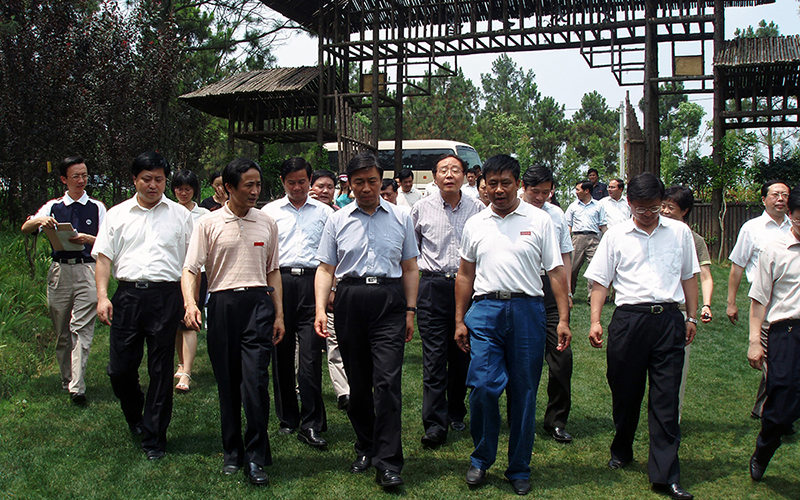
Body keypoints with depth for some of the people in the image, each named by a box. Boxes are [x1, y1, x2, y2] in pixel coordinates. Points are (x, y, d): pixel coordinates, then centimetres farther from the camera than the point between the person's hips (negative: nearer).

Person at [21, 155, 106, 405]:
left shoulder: (96, 207, 9)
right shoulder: (53, 206, 13)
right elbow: (25, 229, 4)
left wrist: (88, 239, -15)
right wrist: (39, 220, -17)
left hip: (87, 270, -3)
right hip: (59, 270, 3)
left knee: (82, 328, -11)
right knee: (61, 331, 8)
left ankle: (77, 387, -15)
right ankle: (66, 381, 21)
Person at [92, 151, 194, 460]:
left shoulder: (180, 215, 10)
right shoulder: (117, 214, 13)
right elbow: (104, 257, 9)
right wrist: (102, 296, -3)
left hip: (166, 296, -1)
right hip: (127, 294, 2)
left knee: (161, 370, 2)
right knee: (120, 368, 2)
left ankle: (154, 438, 13)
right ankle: (134, 416, 31)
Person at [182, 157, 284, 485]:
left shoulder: (267, 224, 11)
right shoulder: (209, 224, 3)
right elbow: (190, 269, 1)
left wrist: (279, 314, 12)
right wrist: (190, 303, -17)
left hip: (259, 302, 1)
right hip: (222, 304, 0)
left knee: (255, 380, -10)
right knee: (227, 383, 7)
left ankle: (256, 458, 0)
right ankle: (232, 452, 22)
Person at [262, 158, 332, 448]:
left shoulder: (324, 212, 12)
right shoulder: (269, 212, 12)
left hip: (312, 282, -1)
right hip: (279, 282, 2)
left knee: (310, 356, -8)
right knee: (281, 354, 6)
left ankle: (311, 425, -3)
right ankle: (287, 417, 19)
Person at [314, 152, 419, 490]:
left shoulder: (400, 218, 11)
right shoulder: (337, 221, 10)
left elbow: (410, 268, 13)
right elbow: (325, 269, 9)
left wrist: (410, 310, 7)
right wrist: (320, 309, -3)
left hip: (389, 301, -1)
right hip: (350, 300, 2)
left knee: (387, 380, -10)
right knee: (358, 381, 8)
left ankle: (388, 462, -6)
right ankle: (365, 448, 24)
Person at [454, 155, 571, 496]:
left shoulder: (539, 221, 5)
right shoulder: (475, 224, 12)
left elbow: (556, 271, 4)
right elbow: (465, 275, 16)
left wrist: (563, 319, -2)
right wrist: (459, 320, 12)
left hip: (527, 310, -1)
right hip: (485, 309, 1)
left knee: (524, 393, 5)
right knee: (483, 385, -10)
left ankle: (519, 470, 19)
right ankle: (481, 459, 13)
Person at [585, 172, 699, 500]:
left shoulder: (679, 232, 10)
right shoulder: (616, 236, 6)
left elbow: (689, 277, 16)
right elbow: (600, 280, 6)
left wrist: (691, 317, 13)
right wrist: (595, 321, -2)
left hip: (668, 319, 0)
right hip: (629, 317, 0)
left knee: (666, 398, -2)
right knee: (625, 391, 9)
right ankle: (622, 451, 33)